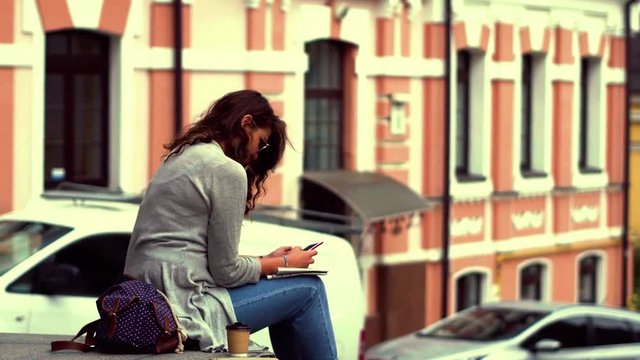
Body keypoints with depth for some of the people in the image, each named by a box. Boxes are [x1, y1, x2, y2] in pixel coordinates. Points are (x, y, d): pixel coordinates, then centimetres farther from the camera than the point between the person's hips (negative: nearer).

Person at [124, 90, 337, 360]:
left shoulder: (182, 157, 17)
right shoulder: (227, 170, -11)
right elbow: (226, 271, -9)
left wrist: (266, 259, 15)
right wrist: (285, 263, 5)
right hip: (183, 311, -9)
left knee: (285, 299, 22)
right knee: (308, 290, 2)